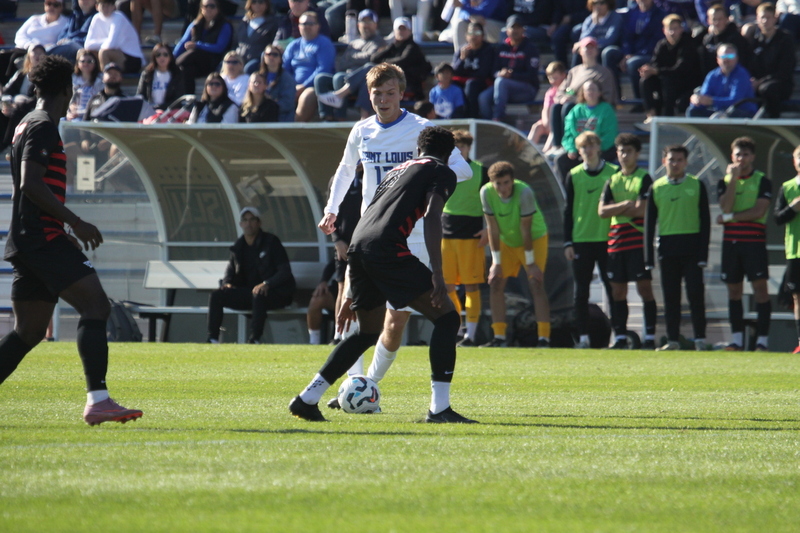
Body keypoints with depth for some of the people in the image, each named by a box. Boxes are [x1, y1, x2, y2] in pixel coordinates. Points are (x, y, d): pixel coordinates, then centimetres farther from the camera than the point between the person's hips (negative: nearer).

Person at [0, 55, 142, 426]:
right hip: (43, 238, -10)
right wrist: (76, 223, -18)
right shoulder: (43, 128, -9)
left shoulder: (30, 126, 21)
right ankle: (97, 400, -25)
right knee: (95, 305, -15)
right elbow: (31, 184, -20)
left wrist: (65, 232, 29)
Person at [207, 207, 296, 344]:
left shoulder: (271, 242, -6)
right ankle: (212, 339, -15)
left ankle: (255, 339, -41)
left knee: (258, 296, -40)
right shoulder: (238, 246, 12)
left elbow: (285, 271, -12)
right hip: (248, 293, 6)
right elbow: (230, 270, 20)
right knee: (216, 296, -11)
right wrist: (227, 283, -5)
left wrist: (266, 284, -28)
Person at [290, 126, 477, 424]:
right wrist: (437, 276, -13)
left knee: (368, 333, 24)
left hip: (358, 245, 8)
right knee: (447, 318, 0)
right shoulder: (442, 173, 12)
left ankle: (307, 400, 23)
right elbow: (432, 218, -7)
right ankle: (439, 408, -9)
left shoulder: (397, 171, 33)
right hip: (387, 249, -8)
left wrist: (351, 294, 36)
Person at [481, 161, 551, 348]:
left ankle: (544, 338, -18)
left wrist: (531, 262, -19)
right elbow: (493, 227, -14)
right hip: (506, 241, 4)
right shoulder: (486, 192, -20)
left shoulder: (524, 193, -30)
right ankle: (499, 337, 5)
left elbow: (525, 229, -25)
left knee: (536, 284, -16)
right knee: (495, 283, -3)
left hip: (535, 238, -4)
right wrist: (496, 262, -13)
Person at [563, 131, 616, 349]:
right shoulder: (574, 176, 6)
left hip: (607, 239, -1)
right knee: (581, 291, 2)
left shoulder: (613, 173, 3)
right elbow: (568, 210, 8)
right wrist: (567, 242, 2)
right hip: (581, 240, 1)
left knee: (612, 288, -1)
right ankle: (583, 336, 6)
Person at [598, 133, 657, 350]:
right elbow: (602, 211, 6)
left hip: (639, 240, -5)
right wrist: (625, 205, -8)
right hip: (616, 241, 5)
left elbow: (643, 209, -12)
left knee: (644, 287, -8)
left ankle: (650, 336, -8)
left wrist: (617, 209, -4)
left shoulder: (644, 178, 0)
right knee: (618, 290, 5)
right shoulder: (612, 181, 15)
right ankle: (620, 337, 8)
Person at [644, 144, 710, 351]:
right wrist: (649, 257, 6)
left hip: (691, 246, -2)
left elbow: (705, 221, 3)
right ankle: (672, 340, 9)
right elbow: (649, 223, 11)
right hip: (667, 247, 2)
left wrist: (703, 254, -5)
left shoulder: (697, 186, 4)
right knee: (670, 296, 4)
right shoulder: (656, 187, 8)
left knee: (695, 294, -5)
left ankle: (700, 340, -2)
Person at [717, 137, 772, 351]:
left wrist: (729, 217, -8)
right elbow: (726, 207, -6)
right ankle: (737, 339, 13)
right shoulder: (724, 182, 11)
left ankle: (762, 340, -11)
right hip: (731, 240, 4)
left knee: (760, 287, -9)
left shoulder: (762, 181, 1)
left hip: (754, 239, -4)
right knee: (734, 289, 6)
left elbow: (759, 211, -11)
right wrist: (733, 179, -10)